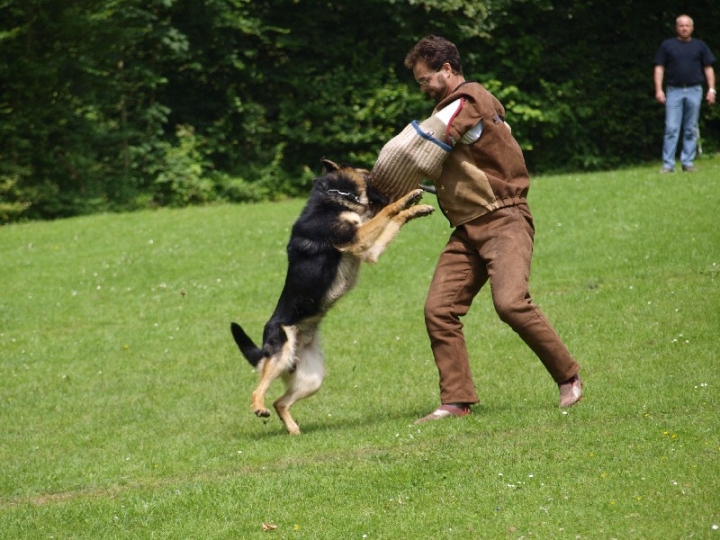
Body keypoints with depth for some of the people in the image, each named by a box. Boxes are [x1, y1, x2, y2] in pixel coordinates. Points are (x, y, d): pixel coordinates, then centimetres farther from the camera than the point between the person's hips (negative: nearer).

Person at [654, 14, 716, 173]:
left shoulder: (700, 45, 11)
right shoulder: (667, 45, 8)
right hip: (674, 91, -1)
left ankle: (688, 163, 8)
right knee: (671, 129, -7)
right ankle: (668, 164, -8)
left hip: (694, 91, 1)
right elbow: (659, 68, 6)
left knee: (691, 130, 4)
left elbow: (708, 68, 11)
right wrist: (658, 90, -4)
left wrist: (711, 89, 2)